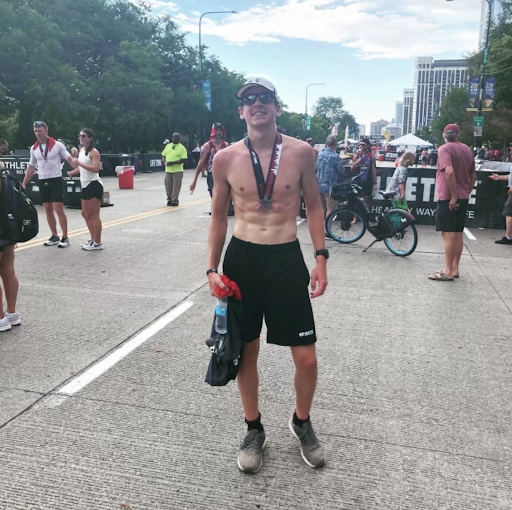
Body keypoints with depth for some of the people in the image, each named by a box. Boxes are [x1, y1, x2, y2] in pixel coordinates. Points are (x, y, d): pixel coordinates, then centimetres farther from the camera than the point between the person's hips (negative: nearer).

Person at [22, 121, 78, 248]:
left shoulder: (57, 145, -7)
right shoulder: (33, 148, 6)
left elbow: (70, 159, -7)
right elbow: (31, 167, 14)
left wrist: (75, 163, -32)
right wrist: (24, 183, 11)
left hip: (56, 180, -5)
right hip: (42, 181, 5)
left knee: (58, 209, -7)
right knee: (48, 210, 8)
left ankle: (65, 237, 2)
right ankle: (55, 236, 18)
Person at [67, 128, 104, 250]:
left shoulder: (93, 152, -13)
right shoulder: (81, 150, 16)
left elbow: (96, 168, -27)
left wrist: (80, 163, -27)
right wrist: (70, 173, 31)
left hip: (94, 185, -10)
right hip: (85, 186, 10)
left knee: (94, 215, -6)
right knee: (85, 214, 13)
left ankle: (98, 243, 1)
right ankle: (93, 239, 22)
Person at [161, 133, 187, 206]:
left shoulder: (182, 148, -5)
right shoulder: (168, 146, 12)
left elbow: (184, 159, -13)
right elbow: (163, 155, 19)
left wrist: (173, 162, -21)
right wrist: (164, 161, -3)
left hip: (177, 170, -5)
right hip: (168, 170, 5)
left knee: (176, 186, -2)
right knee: (168, 185, 9)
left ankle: (175, 200, 6)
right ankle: (169, 199, 22)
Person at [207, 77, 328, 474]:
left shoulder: (300, 152, -3)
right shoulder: (226, 159, -2)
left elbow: (313, 205, 7)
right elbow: (219, 215, 7)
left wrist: (321, 257, 0)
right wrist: (212, 268, 1)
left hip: (287, 259, 0)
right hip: (241, 258, 1)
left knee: (306, 357, 2)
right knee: (246, 351, 11)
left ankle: (302, 422, 32)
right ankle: (254, 430, 34)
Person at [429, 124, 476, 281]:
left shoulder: (444, 149, -10)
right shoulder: (467, 149, 12)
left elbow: (449, 172, -25)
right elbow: (473, 176, 15)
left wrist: (453, 196, -22)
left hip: (448, 198, -7)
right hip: (463, 198, 7)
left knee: (448, 234, -6)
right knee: (458, 234, 11)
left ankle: (448, 272, -4)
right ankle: (455, 269, 16)